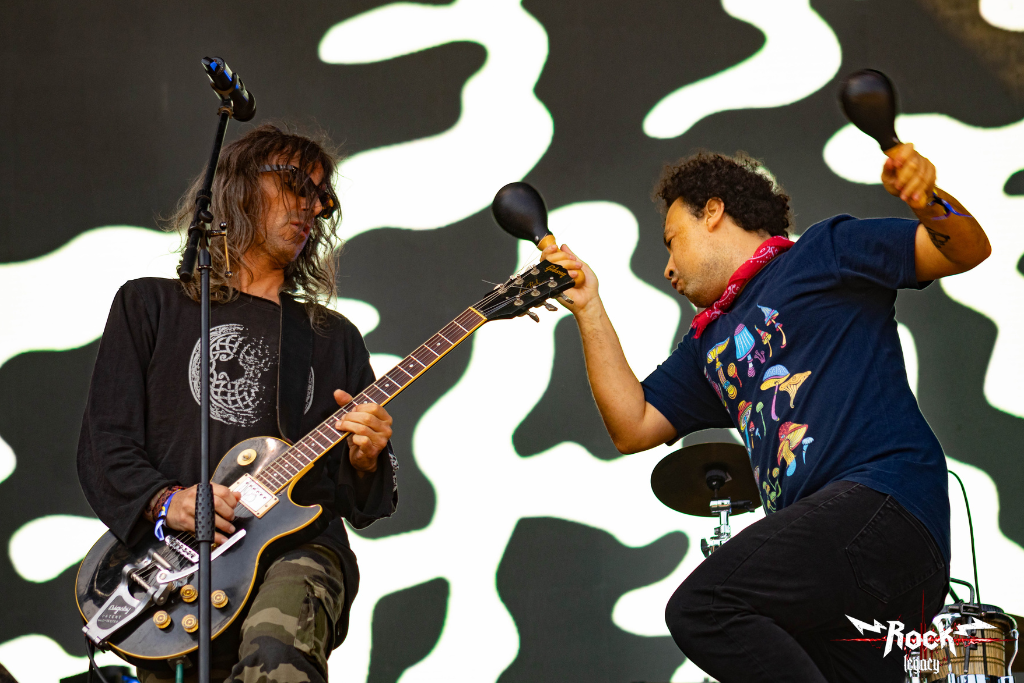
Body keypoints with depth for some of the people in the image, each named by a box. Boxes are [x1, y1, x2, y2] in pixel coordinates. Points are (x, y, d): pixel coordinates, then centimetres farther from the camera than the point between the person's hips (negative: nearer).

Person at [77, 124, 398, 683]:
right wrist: (166, 502, -10)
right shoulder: (150, 306, 17)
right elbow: (104, 445, 8)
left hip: (298, 549, -1)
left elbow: (364, 507, 20)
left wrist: (364, 460, -2)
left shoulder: (334, 337, 23)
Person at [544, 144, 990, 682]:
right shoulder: (707, 345, 29)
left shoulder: (821, 253, 10)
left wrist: (930, 202, -21)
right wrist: (589, 309, 19)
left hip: (885, 502, -8)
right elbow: (632, 427, 20)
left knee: (700, 606, -24)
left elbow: (969, 250, 2)